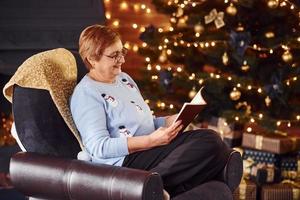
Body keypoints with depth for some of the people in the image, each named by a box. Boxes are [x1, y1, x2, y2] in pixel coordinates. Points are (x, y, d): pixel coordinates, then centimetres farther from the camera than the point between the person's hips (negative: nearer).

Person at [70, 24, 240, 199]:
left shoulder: (124, 79, 20)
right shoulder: (86, 93, -7)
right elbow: (98, 147, -16)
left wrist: (171, 121, 3)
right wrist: (150, 141, -22)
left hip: (151, 150, 9)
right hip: (125, 161, -9)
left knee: (210, 138, -17)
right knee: (209, 144, -23)